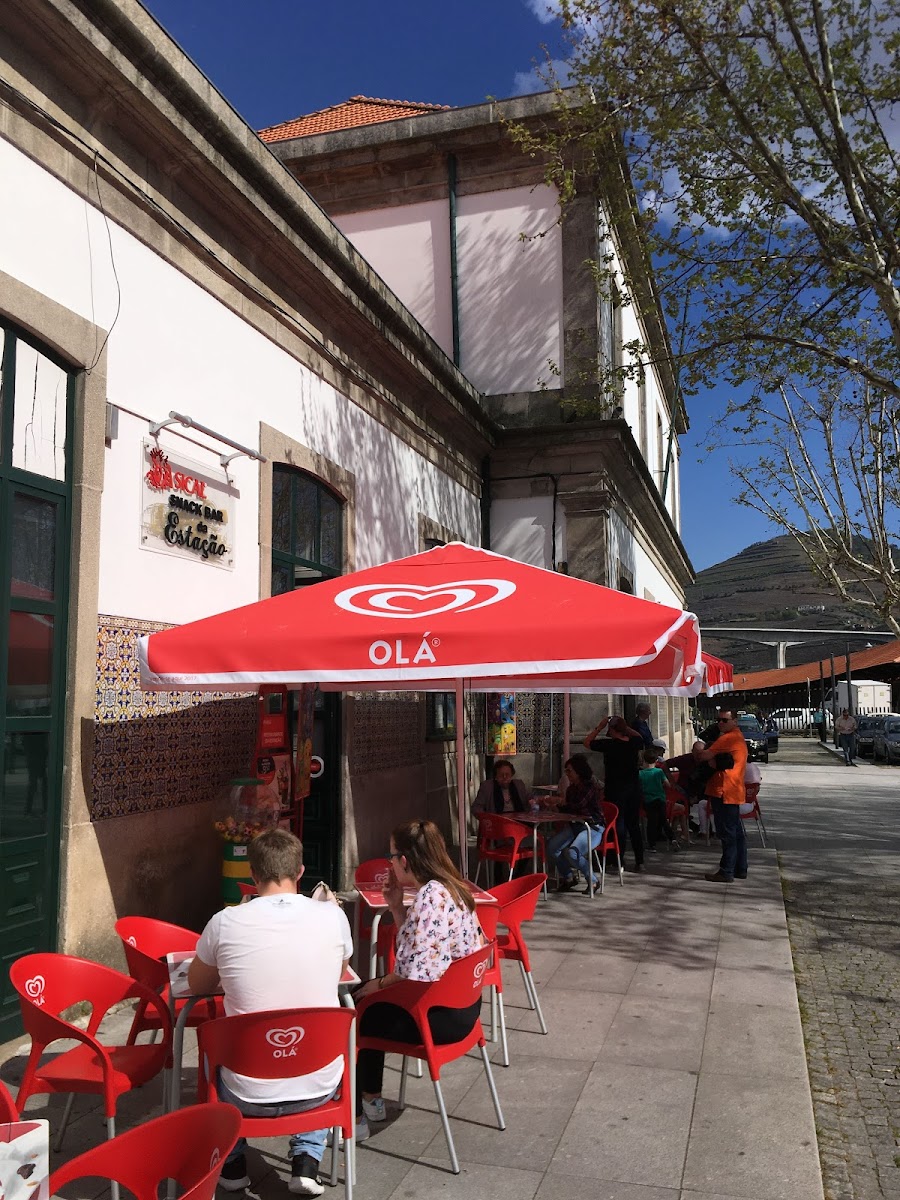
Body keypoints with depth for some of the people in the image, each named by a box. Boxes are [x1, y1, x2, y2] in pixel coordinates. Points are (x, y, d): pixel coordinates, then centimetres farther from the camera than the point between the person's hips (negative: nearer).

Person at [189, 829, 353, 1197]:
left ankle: (232, 1163, 35)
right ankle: (307, 1160, 22)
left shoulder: (225, 922, -14)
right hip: (318, 1087, 1)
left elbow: (197, 984, 7)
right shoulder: (333, 916, -10)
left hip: (248, 1094, 0)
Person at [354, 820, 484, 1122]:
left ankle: (367, 1100, 29)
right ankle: (368, 1099, 33)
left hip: (443, 1016, -9)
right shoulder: (450, 887, 4)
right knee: (365, 998, 21)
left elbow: (413, 973, -27)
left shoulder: (429, 897, -25)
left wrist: (379, 983, -9)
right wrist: (396, 906, 3)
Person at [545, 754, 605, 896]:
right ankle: (568, 878, 5)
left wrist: (561, 804, -6)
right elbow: (567, 808, 16)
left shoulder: (590, 786, -12)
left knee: (572, 852, -31)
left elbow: (577, 808, -20)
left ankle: (592, 881, -6)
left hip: (593, 828, -8)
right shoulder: (572, 788, 11)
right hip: (575, 826, 8)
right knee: (551, 847, -15)